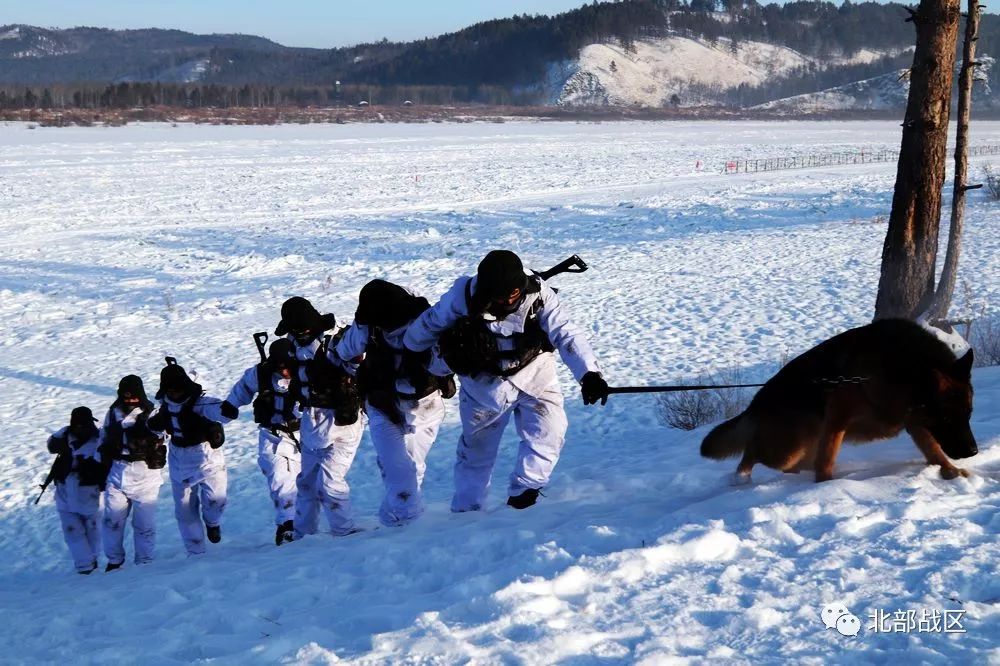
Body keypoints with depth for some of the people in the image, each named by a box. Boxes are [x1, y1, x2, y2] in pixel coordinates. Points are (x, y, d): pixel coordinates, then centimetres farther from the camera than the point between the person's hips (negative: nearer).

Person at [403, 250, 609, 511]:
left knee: (548, 431, -14)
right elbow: (429, 324, -9)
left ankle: (522, 496, 2)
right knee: (477, 447, 9)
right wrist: (408, 354, 7)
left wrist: (589, 373, -47)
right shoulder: (463, 297, -26)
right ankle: (465, 511, 27)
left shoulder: (538, 295, -25)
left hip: (533, 370, 1)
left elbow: (566, 334, -33)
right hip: (486, 380, -1)